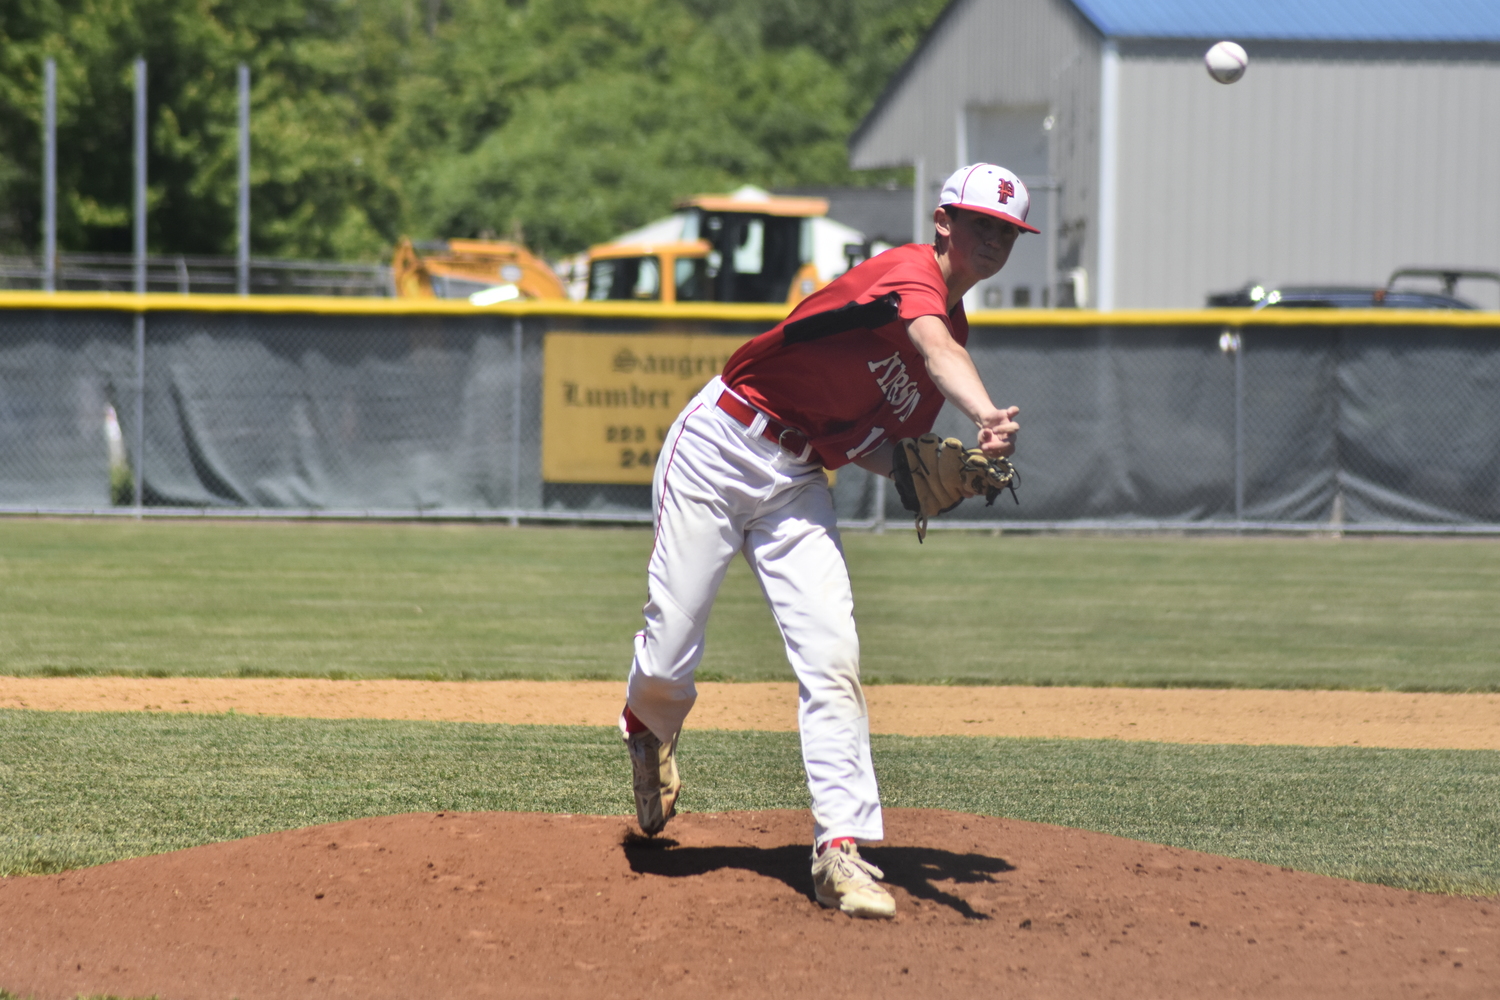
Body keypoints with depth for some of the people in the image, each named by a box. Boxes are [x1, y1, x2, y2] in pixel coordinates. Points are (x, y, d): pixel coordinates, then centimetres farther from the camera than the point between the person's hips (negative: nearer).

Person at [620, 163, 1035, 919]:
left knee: (832, 656, -11)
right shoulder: (910, 271, -16)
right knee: (669, 658, -4)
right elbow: (934, 347, -40)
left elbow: (873, 444, 14)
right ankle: (650, 730, 33)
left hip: (797, 482, 7)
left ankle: (841, 849, -14)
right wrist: (987, 416, -60)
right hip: (719, 450, -7)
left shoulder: (955, 330, 10)